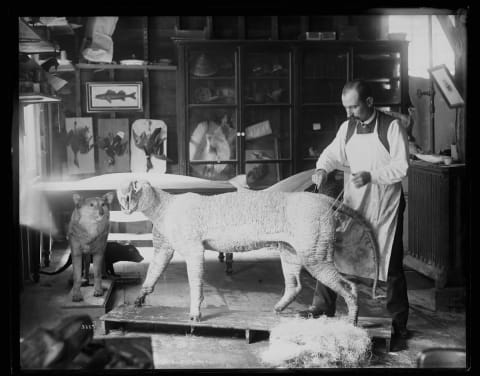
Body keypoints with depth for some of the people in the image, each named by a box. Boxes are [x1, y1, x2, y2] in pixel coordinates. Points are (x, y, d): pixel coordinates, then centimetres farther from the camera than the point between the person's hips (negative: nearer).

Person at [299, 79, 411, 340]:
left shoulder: (392, 127, -11)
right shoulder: (347, 128, 4)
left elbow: (400, 167, -15)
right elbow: (332, 153, 9)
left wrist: (371, 176, -27)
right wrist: (322, 169, -13)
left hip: (385, 206, -4)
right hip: (353, 204, 5)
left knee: (392, 265, 3)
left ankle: (399, 322, 15)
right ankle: (322, 308, 10)